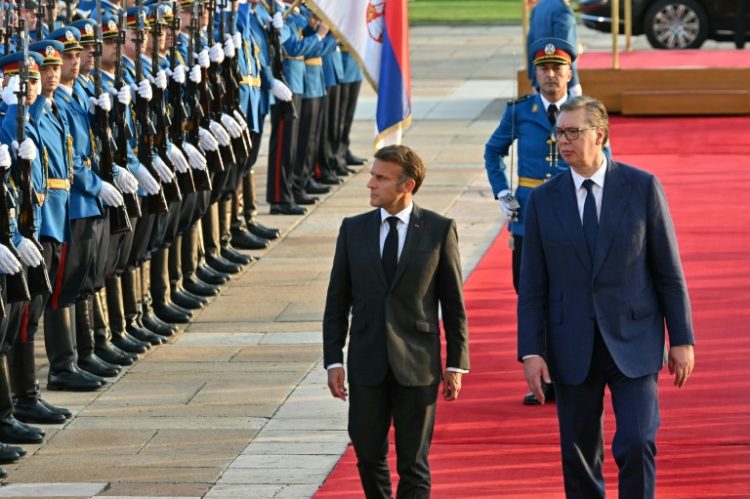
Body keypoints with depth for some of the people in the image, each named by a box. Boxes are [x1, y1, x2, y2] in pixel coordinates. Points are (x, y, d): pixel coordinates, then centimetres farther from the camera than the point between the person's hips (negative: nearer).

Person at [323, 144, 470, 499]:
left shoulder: (439, 230, -2)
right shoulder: (353, 230, 4)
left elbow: (453, 302, 1)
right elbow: (337, 301, 6)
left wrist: (456, 363, -1)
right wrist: (333, 360, 0)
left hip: (417, 366, -2)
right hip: (367, 364, 2)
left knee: (414, 464, 2)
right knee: (369, 456, 8)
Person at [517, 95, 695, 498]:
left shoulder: (643, 188, -2)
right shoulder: (544, 200, 3)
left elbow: (668, 271, 0)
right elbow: (532, 286, 3)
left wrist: (682, 340, -2)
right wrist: (531, 352, -5)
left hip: (632, 344, -2)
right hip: (572, 349, 2)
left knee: (636, 446, -12)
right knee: (579, 455, 7)